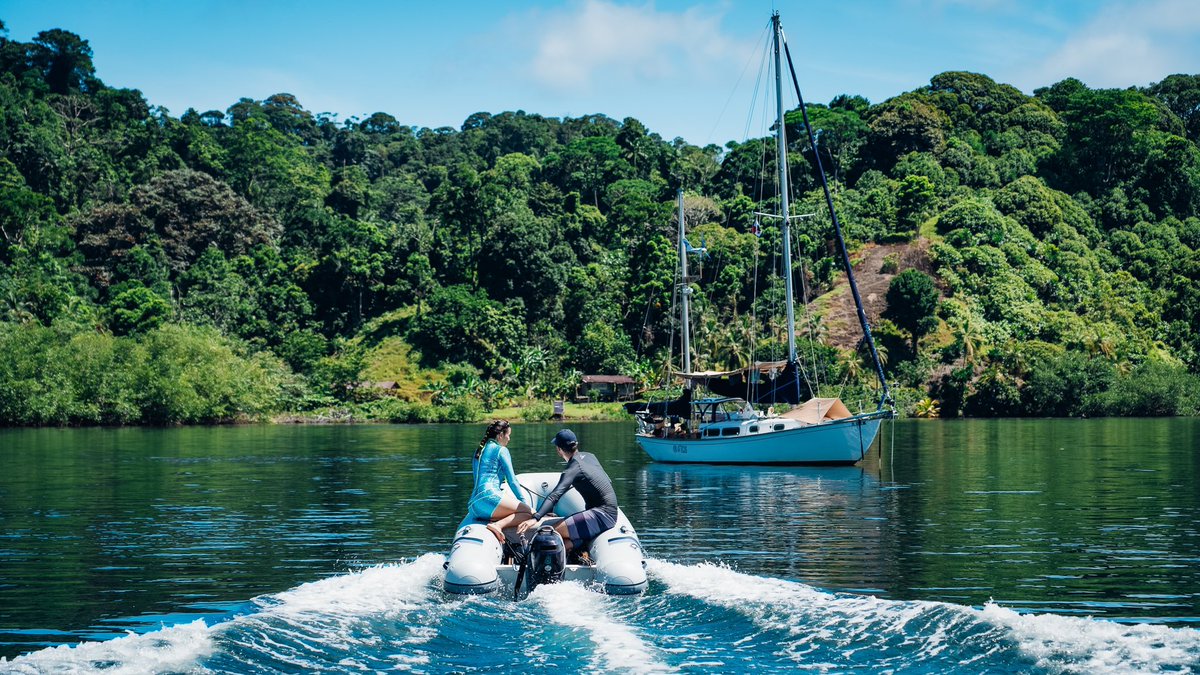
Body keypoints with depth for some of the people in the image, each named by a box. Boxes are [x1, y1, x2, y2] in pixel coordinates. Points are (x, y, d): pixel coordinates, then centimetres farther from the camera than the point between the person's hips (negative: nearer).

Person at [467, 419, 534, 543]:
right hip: (489, 496, -8)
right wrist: (523, 502, 11)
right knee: (530, 513, -11)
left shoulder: (479, 450, 27)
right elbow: (512, 481, 2)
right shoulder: (501, 450, 5)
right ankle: (498, 525, -30)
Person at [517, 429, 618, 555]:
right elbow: (608, 482, 22)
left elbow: (555, 495, -27)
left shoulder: (573, 469, -13)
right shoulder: (589, 456, 11)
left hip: (602, 514, -9)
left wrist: (536, 518, -37)